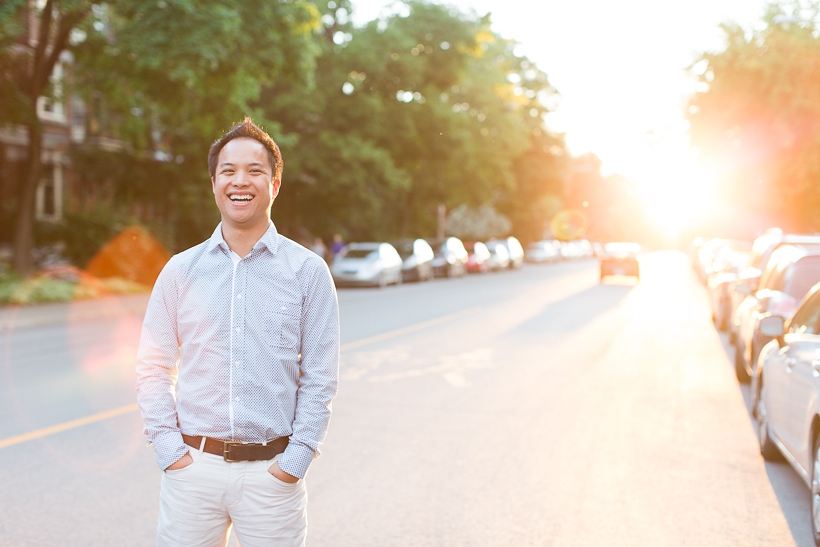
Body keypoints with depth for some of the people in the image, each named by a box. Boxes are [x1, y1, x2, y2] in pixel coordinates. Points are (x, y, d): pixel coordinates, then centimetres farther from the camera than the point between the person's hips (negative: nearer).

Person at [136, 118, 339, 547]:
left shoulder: (308, 271, 1)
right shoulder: (180, 270, 5)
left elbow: (320, 378, 0)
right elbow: (153, 368, 7)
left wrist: (295, 460, -6)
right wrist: (169, 448, -2)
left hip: (272, 473, -1)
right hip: (193, 466, 1)